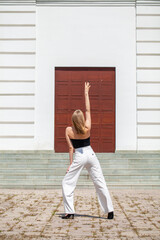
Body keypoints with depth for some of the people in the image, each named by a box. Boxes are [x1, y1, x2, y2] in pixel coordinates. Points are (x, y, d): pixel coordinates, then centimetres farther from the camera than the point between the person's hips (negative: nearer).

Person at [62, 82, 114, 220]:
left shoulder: (69, 130, -8)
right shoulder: (87, 128, -6)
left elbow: (71, 148, -7)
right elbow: (88, 110, 4)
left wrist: (71, 164, -1)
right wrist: (86, 93, 7)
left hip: (79, 157, -2)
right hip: (90, 154, 2)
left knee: (67, 183, 10)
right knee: (100, 183, 6)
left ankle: (69, 212, 4)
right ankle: (110, 211, 5)